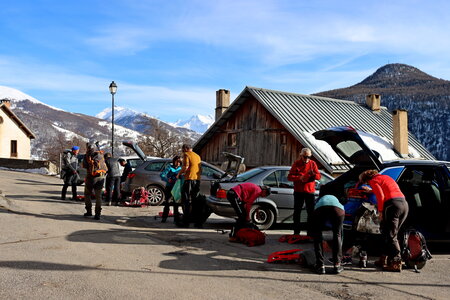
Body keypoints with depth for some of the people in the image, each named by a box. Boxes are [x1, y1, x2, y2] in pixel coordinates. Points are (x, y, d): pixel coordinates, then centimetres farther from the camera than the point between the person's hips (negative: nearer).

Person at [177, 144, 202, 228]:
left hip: (189, 179, -7)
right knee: (196, 201, 10)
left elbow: (185, 166, -14)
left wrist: (179, 174, -1)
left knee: (186, 201, -2)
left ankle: (186, 222, -4)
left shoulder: (186, 154, -1)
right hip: (197, 180, 7)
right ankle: (198, 222, 8)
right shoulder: (198, 156, 21)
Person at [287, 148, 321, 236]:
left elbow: (319, 176, 1)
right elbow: (289, 177, -2)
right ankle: (296, 232, 10)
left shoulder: (312, 164, 5)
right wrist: (299, 178, -18)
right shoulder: (296, 164, 1)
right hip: (298, 192, -1)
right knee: (297, 212, 3)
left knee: (311, 212, 2)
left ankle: (310, 232, 9)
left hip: (310, 191, 1)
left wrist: (313, 174, -22)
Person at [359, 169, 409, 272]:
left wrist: (380, 211, -1)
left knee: (390, 236, -4)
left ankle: (397, 263, -9)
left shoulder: (373, 181, 3)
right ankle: (384, 259, 22)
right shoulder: (385, 177, 27)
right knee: (391, 234, 16)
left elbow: (381, 196, -9)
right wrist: (371, 191, 42)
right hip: (405, 204, 8)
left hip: (393, 204, -8)